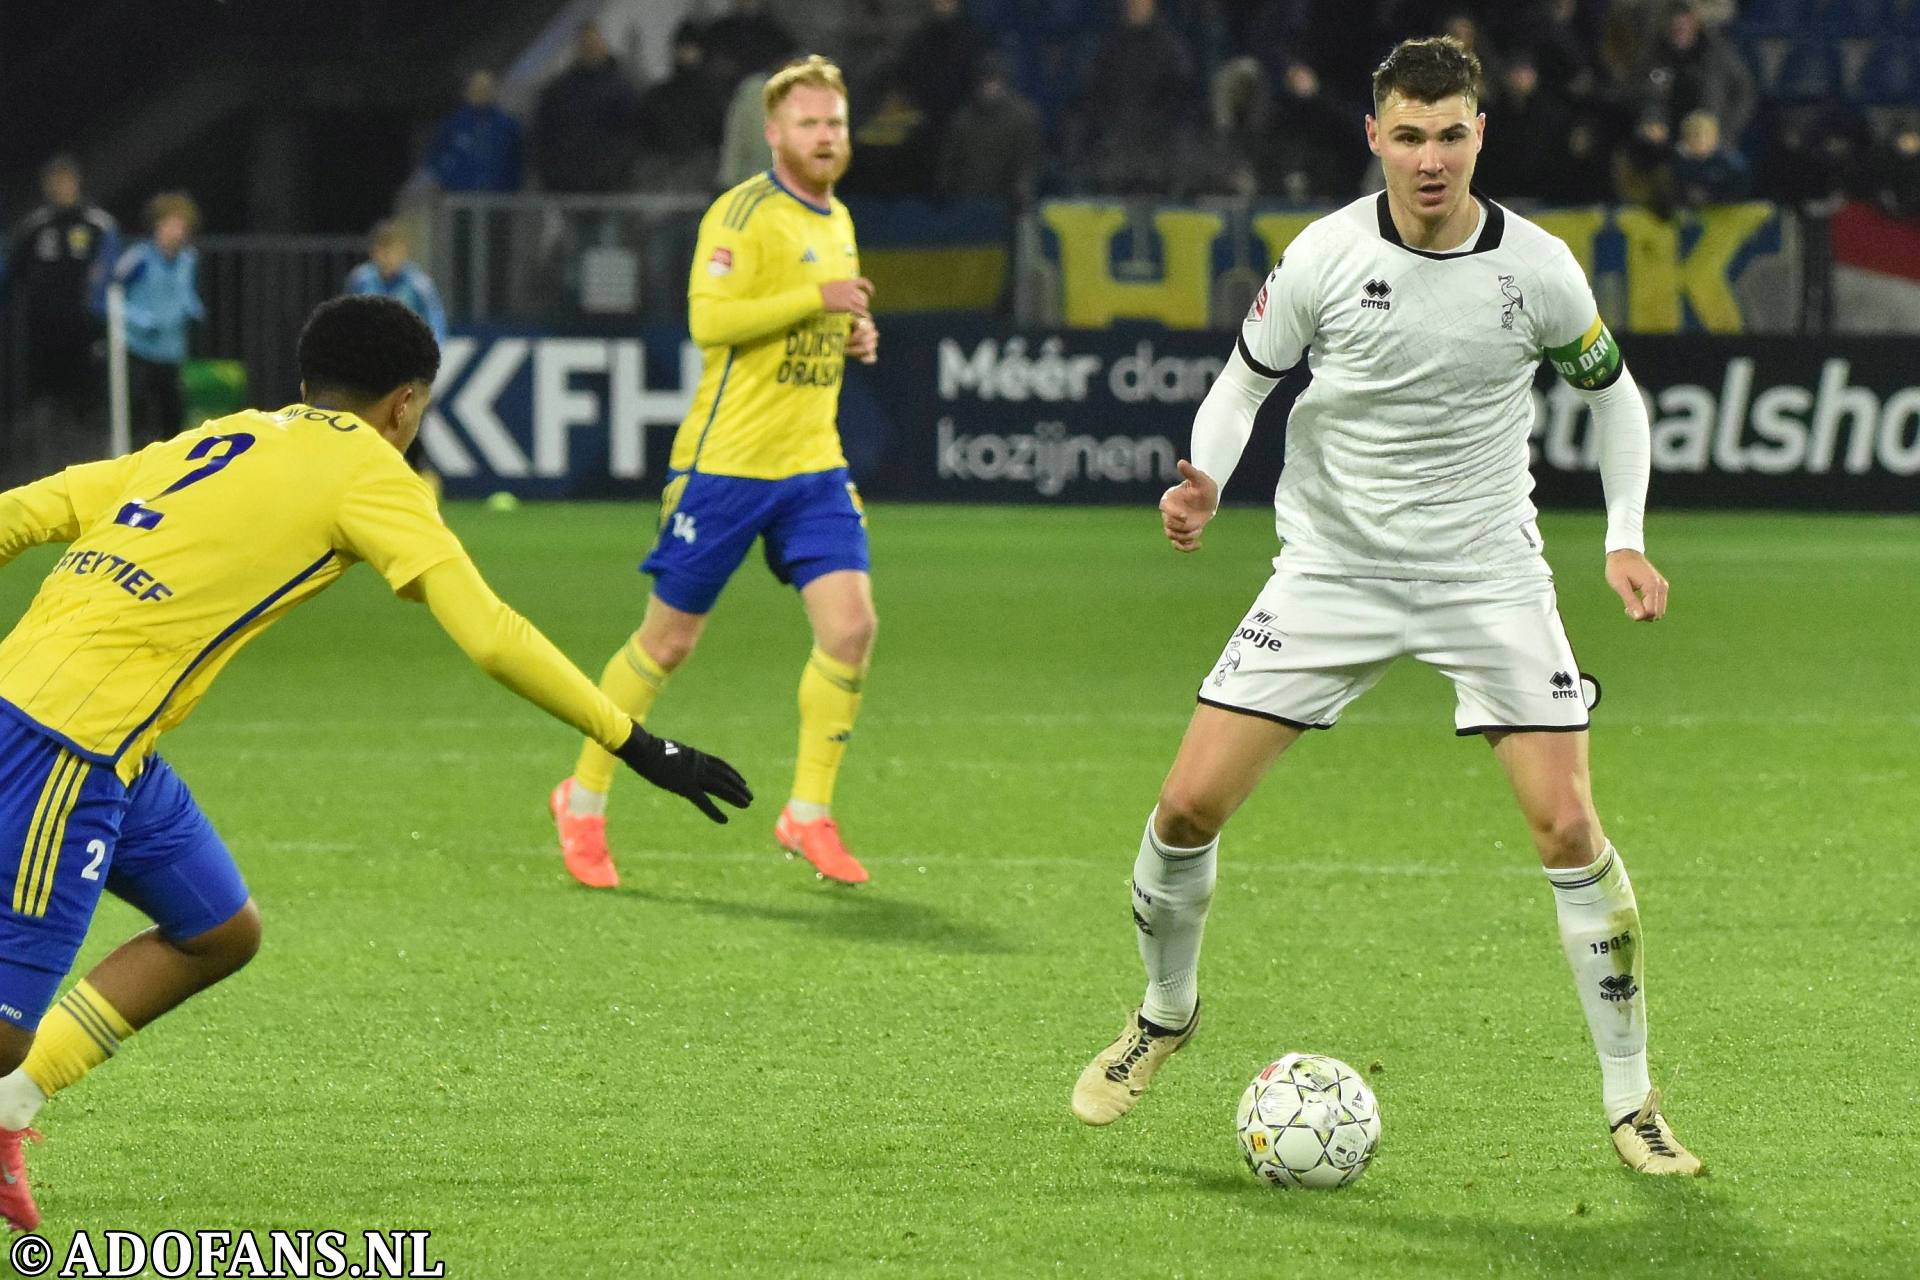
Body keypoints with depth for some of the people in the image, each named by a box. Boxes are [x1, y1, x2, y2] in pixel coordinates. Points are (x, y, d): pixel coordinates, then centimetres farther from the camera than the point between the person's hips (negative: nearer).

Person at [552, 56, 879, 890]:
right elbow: (708, 319, -23)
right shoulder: (744, 214, -11)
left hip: (813, 462, 7)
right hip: (727, 462, -7)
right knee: (668, 640, 2)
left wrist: (849, 336, 8)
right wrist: (818, 298, -24)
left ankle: (810, 814, 2)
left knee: (850, 624, -9)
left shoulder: (837, 221, 15)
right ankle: (584, 801, 19)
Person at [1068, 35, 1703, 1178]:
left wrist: (1625, 538, -1)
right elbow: (1246, 379, 4)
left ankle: (1633, 1104, 0)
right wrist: (1206, 482, -15)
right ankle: (1166, 1014, 24)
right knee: (1191, 803, -6)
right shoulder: (1326, 255, -10)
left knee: (1568, 827, -13)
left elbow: (1613, 390, 9)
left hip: (1489, 571, -1)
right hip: (1334, 565, 1)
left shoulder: (1539, 269, -9)